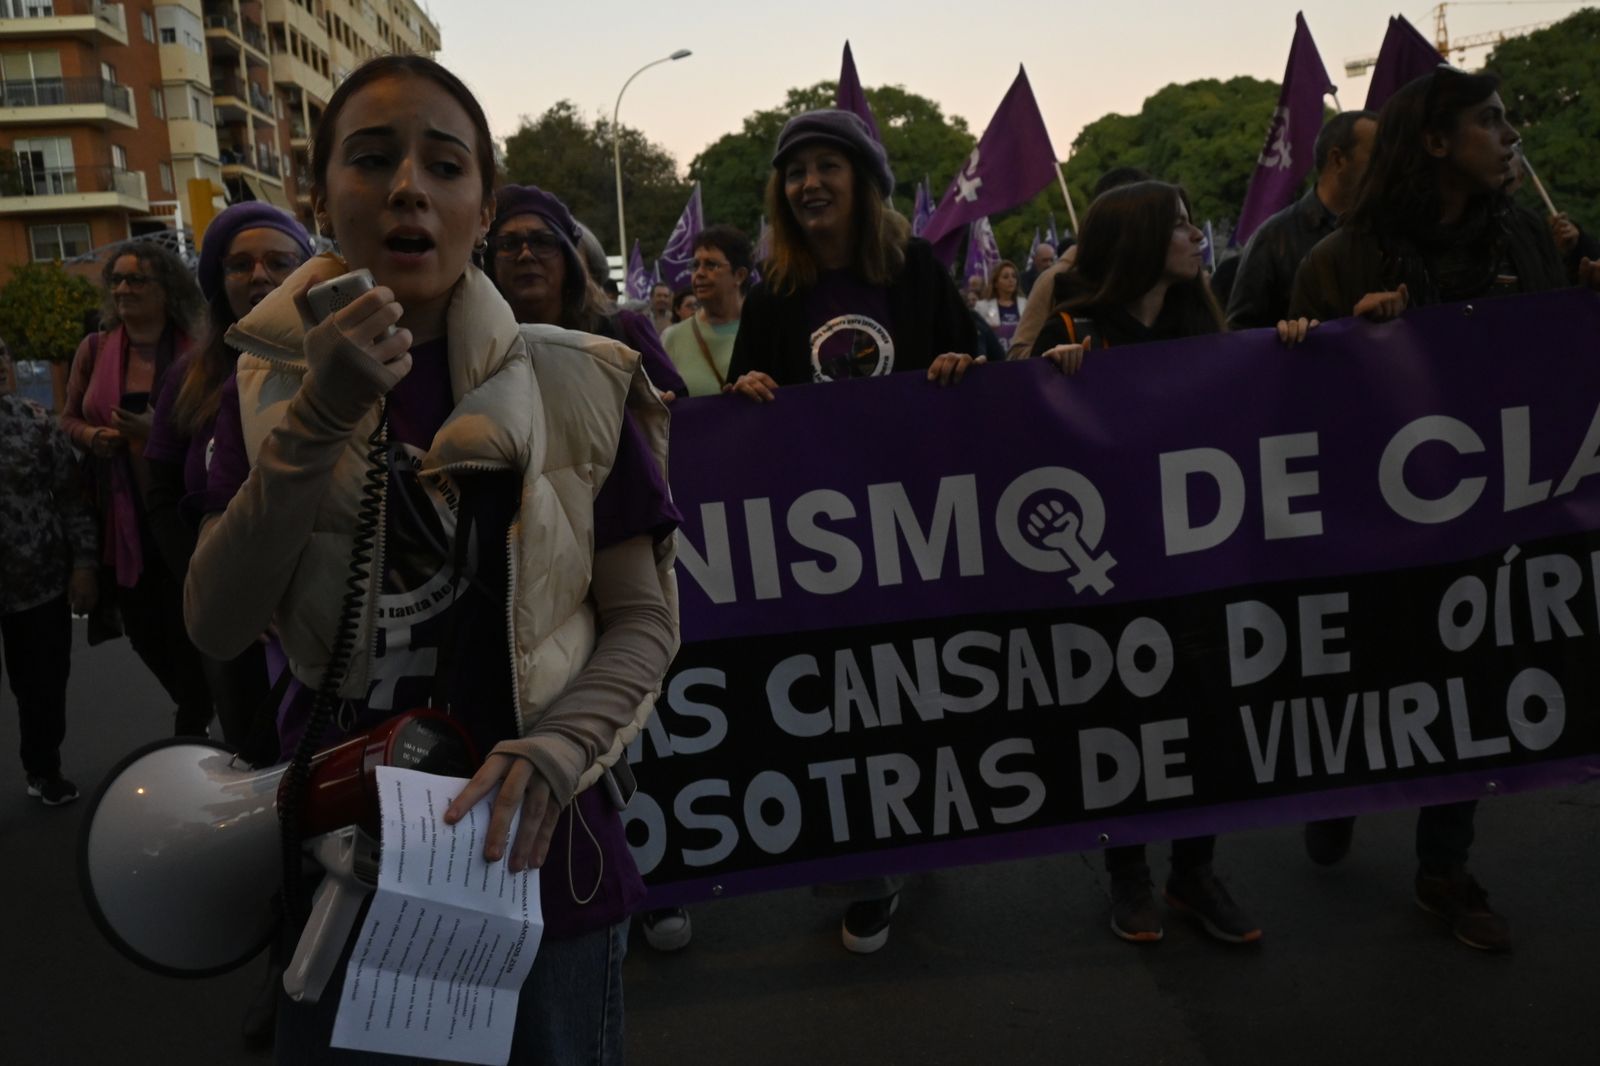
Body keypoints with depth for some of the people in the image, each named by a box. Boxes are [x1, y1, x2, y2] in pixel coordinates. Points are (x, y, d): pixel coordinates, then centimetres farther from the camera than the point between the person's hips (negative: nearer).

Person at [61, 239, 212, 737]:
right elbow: (68, 419, 15)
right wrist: (91, 435, -7)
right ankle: (198, 713, 40)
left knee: (188, 631, 5)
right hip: (124, 517, 4)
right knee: (144, 632, 15)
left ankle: (191, 730, 25)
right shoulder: (95, 350, 6)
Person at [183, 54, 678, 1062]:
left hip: (534, 852, -2)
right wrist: (320, 420, -21)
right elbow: (219, 627, -10)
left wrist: (555, 755, -21)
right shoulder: (272, 387, 0)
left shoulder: (577, 384, -9)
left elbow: (645, 619, -5)